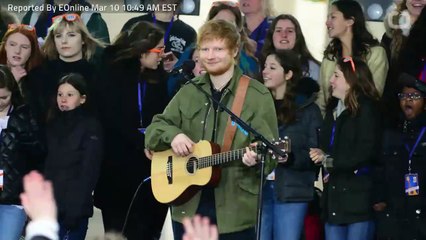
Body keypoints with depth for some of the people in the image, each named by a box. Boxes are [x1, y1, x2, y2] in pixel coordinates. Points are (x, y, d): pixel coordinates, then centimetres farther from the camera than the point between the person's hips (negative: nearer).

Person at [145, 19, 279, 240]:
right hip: (188, 205, 4)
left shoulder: (258, 96, -4)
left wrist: (256, 158, -29)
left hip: (235, 210, -4)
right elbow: (154, 128, 12)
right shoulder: (189, 92, 10)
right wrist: (172, 135, -10)